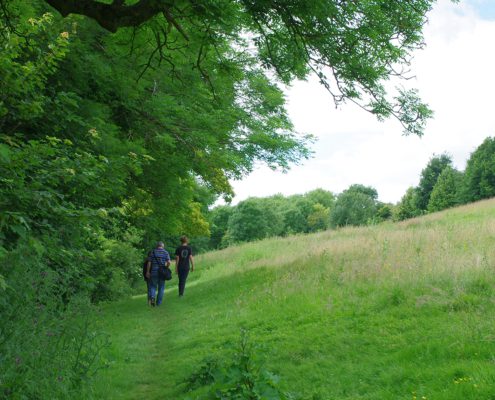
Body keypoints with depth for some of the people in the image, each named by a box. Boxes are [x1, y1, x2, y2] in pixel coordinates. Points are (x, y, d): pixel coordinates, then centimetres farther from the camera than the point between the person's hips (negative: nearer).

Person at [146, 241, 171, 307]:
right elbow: (169, 262, -10)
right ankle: (159, 302, 14)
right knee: (161, 287, 12)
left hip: (154, 272, 0)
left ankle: (152, 297, -14)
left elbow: (149, 262, -3)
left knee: (153, 286, 12)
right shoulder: (166, 252, 1)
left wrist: (148, 272, 2)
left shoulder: (152, 252, 2)